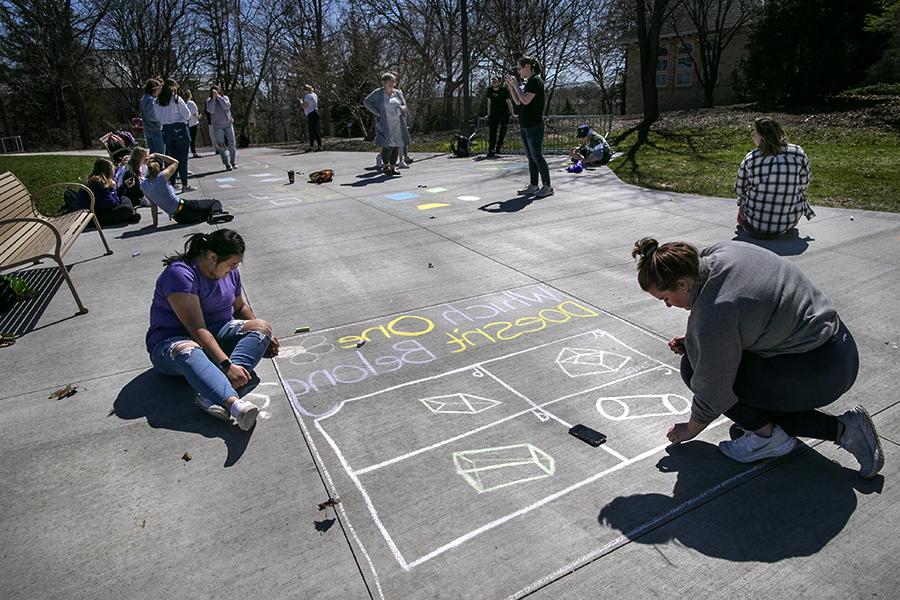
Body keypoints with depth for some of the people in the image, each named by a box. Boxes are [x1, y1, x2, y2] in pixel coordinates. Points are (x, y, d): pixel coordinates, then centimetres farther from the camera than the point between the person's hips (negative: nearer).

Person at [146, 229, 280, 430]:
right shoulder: (180, 274, -21)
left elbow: (240, 307, 21)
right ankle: (235, 403, -66)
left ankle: (213, 396, -39)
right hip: (171, 341, -6)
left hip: (217, 332, 7)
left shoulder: (230, 272, 3)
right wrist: (227, 364, -36)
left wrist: (262, 337, 11)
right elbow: (197, 330, -29)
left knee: (262, 328, -20)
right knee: (187, 351, -42)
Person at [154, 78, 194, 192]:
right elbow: (187, 115, -8)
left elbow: (158, 117, 10)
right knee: (182, 158, -1)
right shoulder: (177, 99, -10)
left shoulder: (158, 102, 7)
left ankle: (172, 184, 15)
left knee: (171, 157, 13)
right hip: (180, 129, -5)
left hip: (166, 130, 5)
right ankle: (185, 185, 1)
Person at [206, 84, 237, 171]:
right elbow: (210, 110, -17)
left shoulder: (225, 98, 2)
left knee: (231, 143, 3)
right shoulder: (209, 101, 0)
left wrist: (219, 97, -18)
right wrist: (213, 98, -18)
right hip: (217, 126, -1)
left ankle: (233, 161, 17)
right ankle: (227, 164, -4)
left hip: (228, 124, 1)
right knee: (221, 146, -6)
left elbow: (227, 107, -16)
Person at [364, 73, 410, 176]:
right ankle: (385, 166, 7)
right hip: (385, 124, -4)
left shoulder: (398, 93, 9)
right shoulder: (378, 93, -2)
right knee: (387, 145, -12)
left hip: (397, 124, 5)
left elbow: (404, 105, 13)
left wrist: (403, 108, -12)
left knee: (396, 145, 3)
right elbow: (367, 102, -1)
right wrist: (377, 113, -9)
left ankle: (393, 168, 12)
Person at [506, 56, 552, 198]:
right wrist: (510, 86, 10)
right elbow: (518, 102, 17)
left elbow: (525, 100, -21)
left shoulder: (536, 81, -11)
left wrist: (515, 84, -10)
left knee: (537, 156, -7)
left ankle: (547, 186, -2)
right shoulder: (529, 82, 16)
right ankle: (533, 186, 16)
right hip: (525, 125, 9)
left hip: (534, 126, -9)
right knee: (530, 157, 11)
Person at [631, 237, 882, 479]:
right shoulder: (718, 252, -3)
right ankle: (841, 429, 15)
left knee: (693, 366, -11)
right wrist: (693, 339, 7)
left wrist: (690, 430, 3)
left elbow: (713, 393, -15)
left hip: (820, 374, -9)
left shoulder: (712, 317, -28)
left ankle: (766, 435, 3)